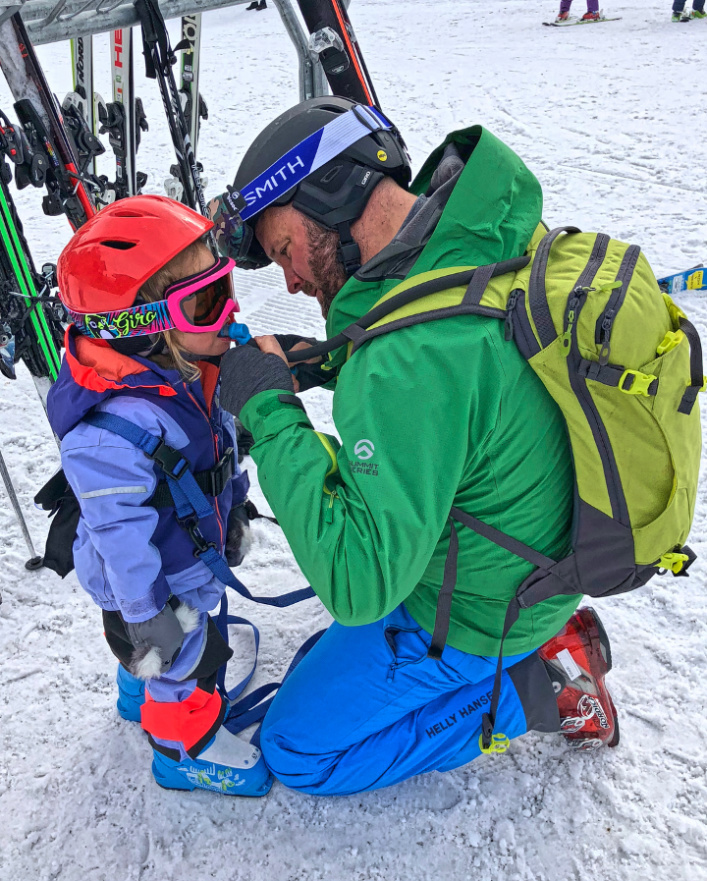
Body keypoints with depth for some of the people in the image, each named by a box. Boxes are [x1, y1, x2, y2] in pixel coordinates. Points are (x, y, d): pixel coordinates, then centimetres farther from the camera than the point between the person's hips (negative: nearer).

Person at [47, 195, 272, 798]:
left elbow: (220, 449, 7)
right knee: (184, 660, 12)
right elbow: (120, 529, -32)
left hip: (194, 553, 9)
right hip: (156, 581, -9)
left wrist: (234, 511, 19)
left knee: (188, 643, 31)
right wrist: (147, 615, -22)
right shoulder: (117, 426, -39)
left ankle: (141, 692, 60)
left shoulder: (189, 369, -10)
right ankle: (185, 748, 39)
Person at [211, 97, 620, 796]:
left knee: (295, 749, 9)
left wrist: (269, 410, -29)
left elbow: (357, 586, -35)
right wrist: (332, 369, -4)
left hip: (468, 615, -8)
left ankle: (535, 692, 6)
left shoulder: (412, 356, -38)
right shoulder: (498, 238, -9)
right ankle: (543, 635, 20)